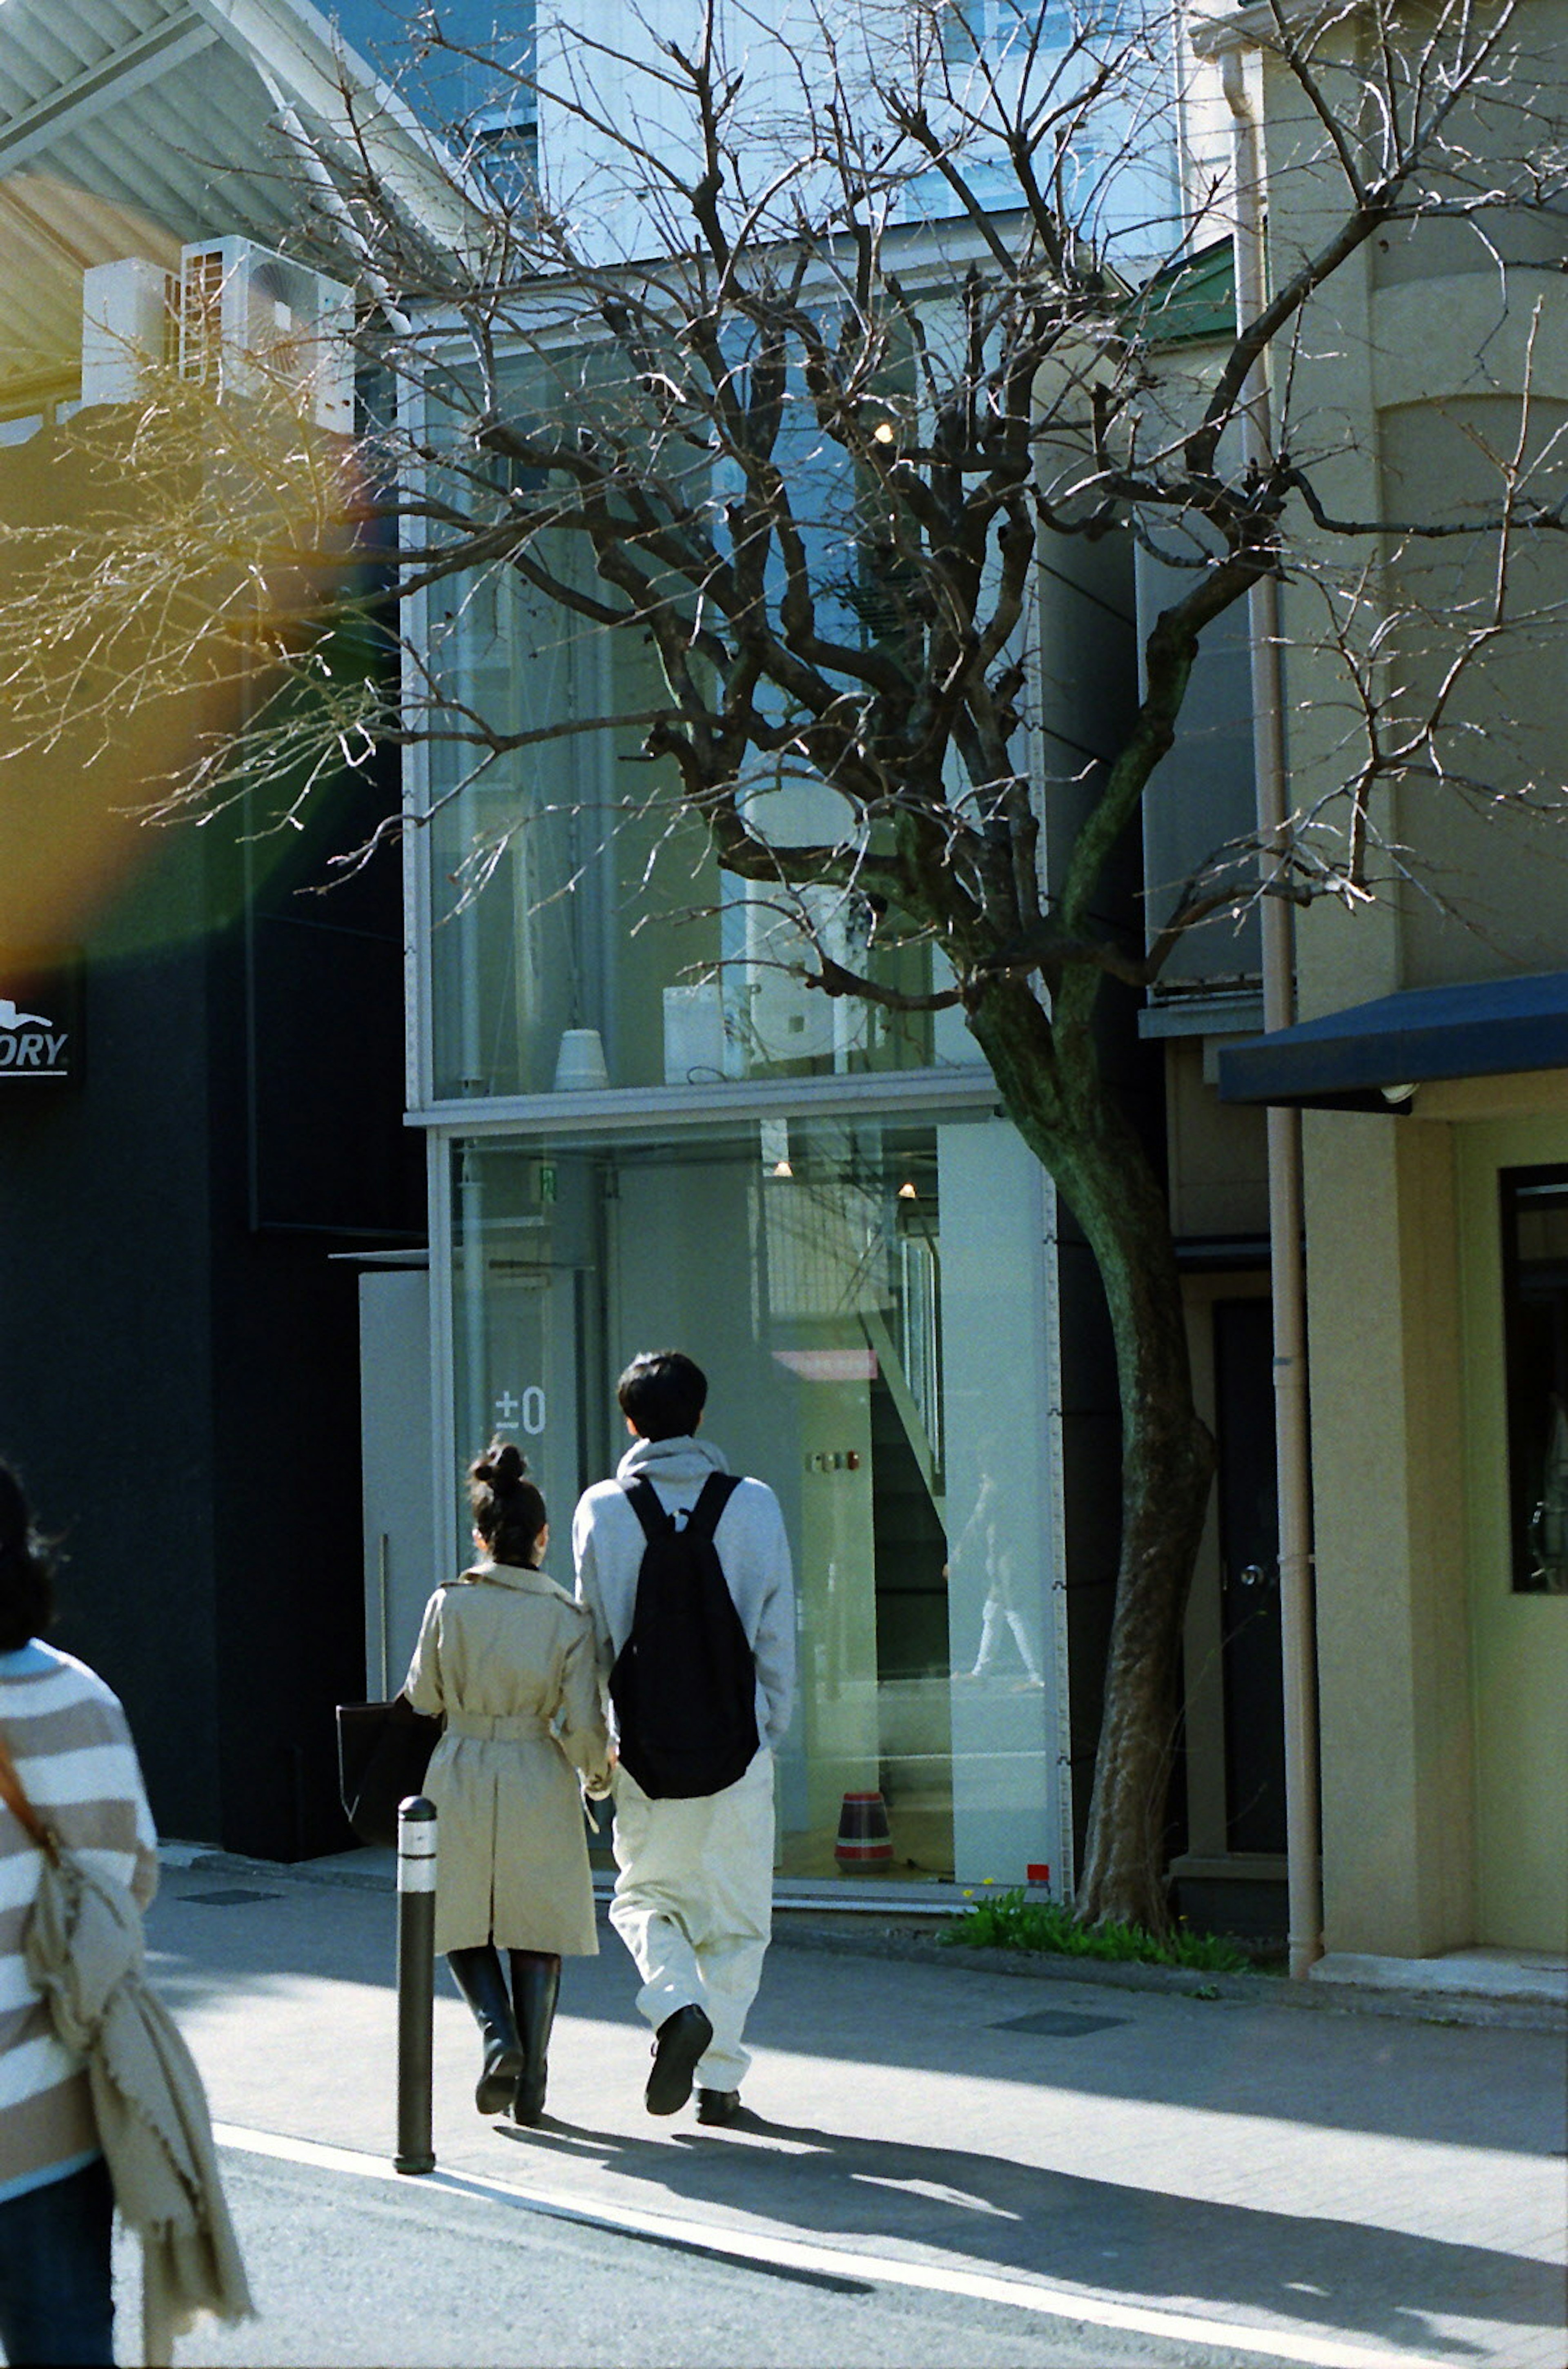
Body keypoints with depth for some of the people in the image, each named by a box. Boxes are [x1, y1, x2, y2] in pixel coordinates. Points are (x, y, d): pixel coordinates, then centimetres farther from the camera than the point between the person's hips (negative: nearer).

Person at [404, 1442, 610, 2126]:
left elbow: (422, 1696, 3)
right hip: (539, 1782, 0)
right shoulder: (569, 1618, -8)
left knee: (463, 1923, 16)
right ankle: (531, 2082, 11)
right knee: (537, 1929, 12)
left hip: (461, 1776, 0)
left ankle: (500, 2035, -6)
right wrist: (599, 1773, 11)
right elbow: (583, 1725, -9)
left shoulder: (450, 1604, -8)